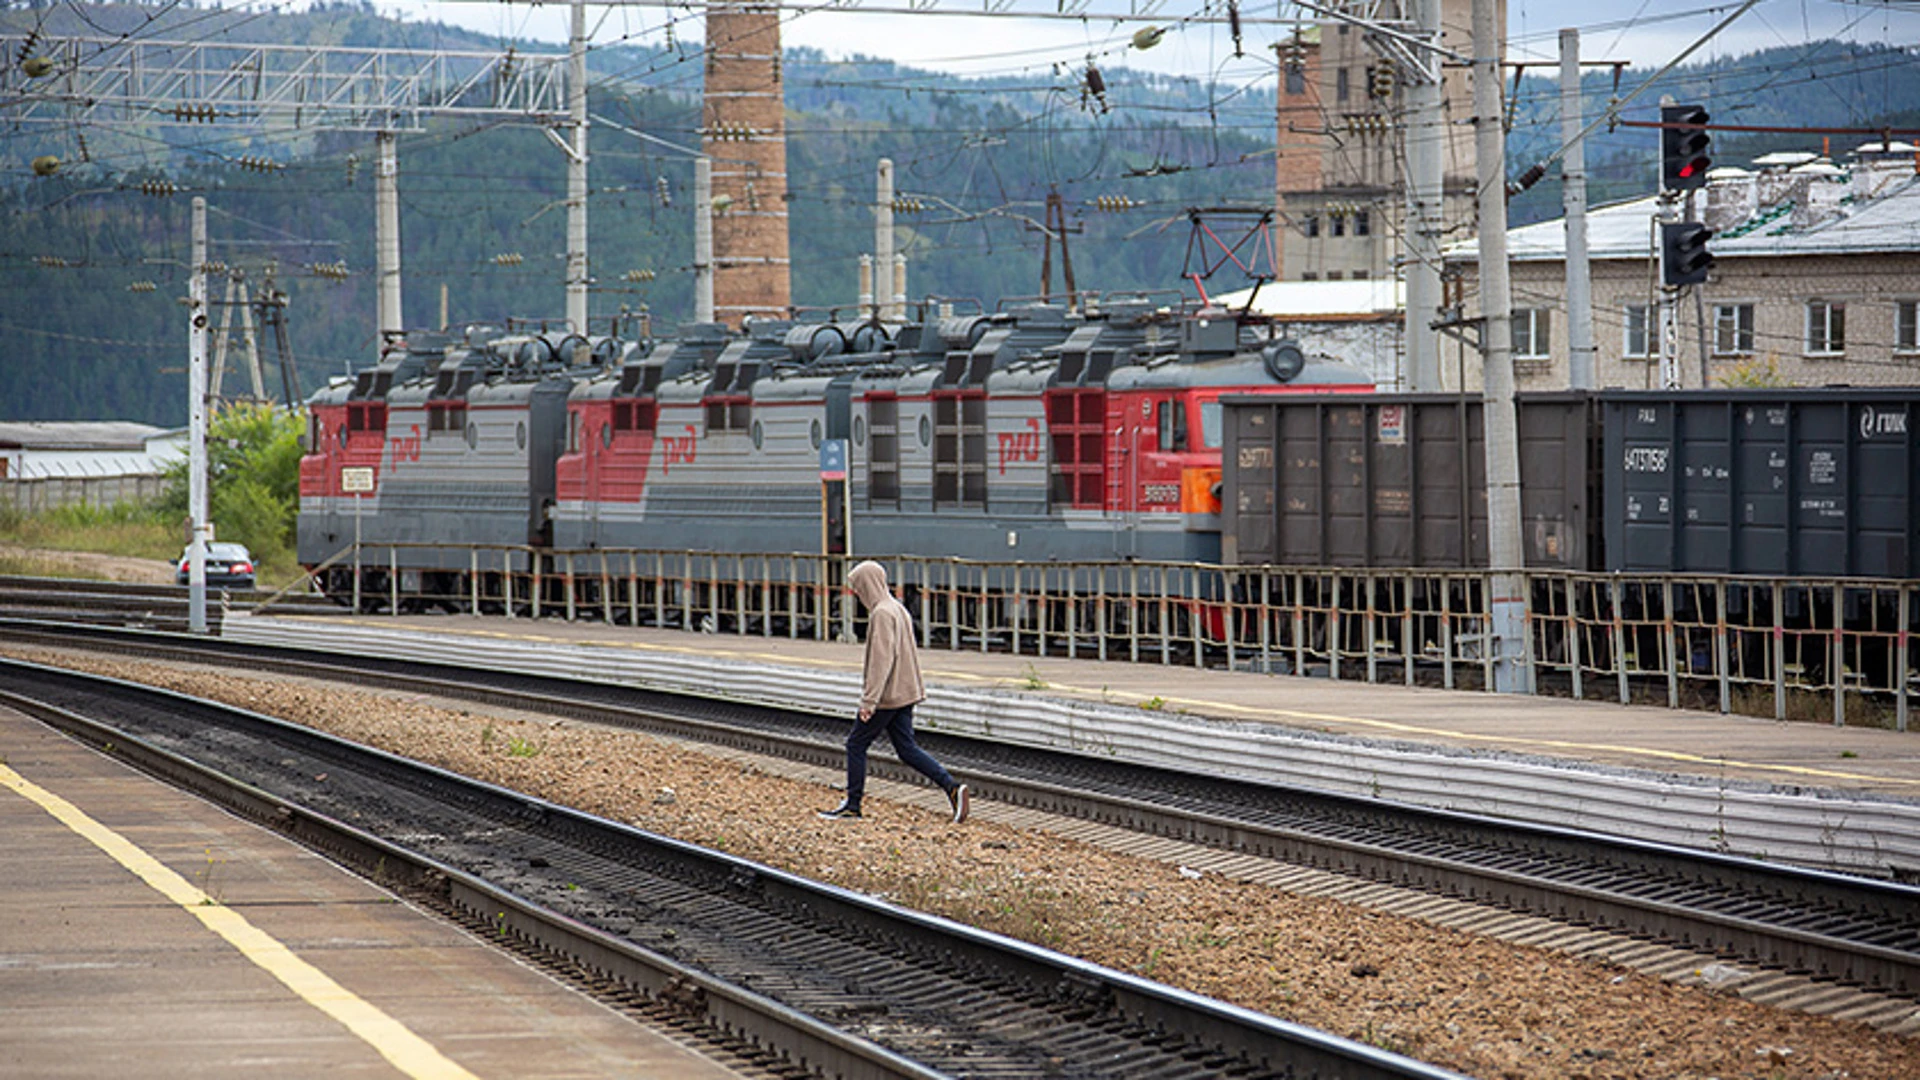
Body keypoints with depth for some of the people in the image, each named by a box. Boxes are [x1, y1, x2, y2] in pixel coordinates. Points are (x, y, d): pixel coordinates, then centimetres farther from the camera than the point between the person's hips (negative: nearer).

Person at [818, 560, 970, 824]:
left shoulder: (882, 614, -17)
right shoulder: (898, 609, 14)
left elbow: (881, 660, -23)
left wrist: (869, 700, -23)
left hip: (887, 696, -9)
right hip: (905, 693, 9)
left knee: (856, 745, 3)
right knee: (907, 749, 8)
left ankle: (853, 804, 9)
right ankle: (952, 787, -4)